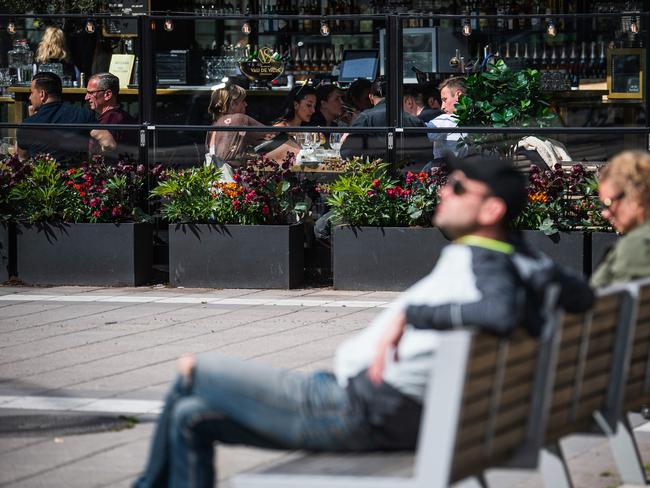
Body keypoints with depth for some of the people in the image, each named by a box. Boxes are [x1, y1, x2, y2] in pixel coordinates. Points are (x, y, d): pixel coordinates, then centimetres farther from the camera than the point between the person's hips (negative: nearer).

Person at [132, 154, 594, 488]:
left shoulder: (482, 263, -20)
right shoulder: (522, 262, 7)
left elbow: (503, 312, -40)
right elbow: (583, 294, 10)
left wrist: (408, 315, -33)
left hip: (358, 413, -10)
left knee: (191, 373, 8)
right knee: (190, 418, 18)